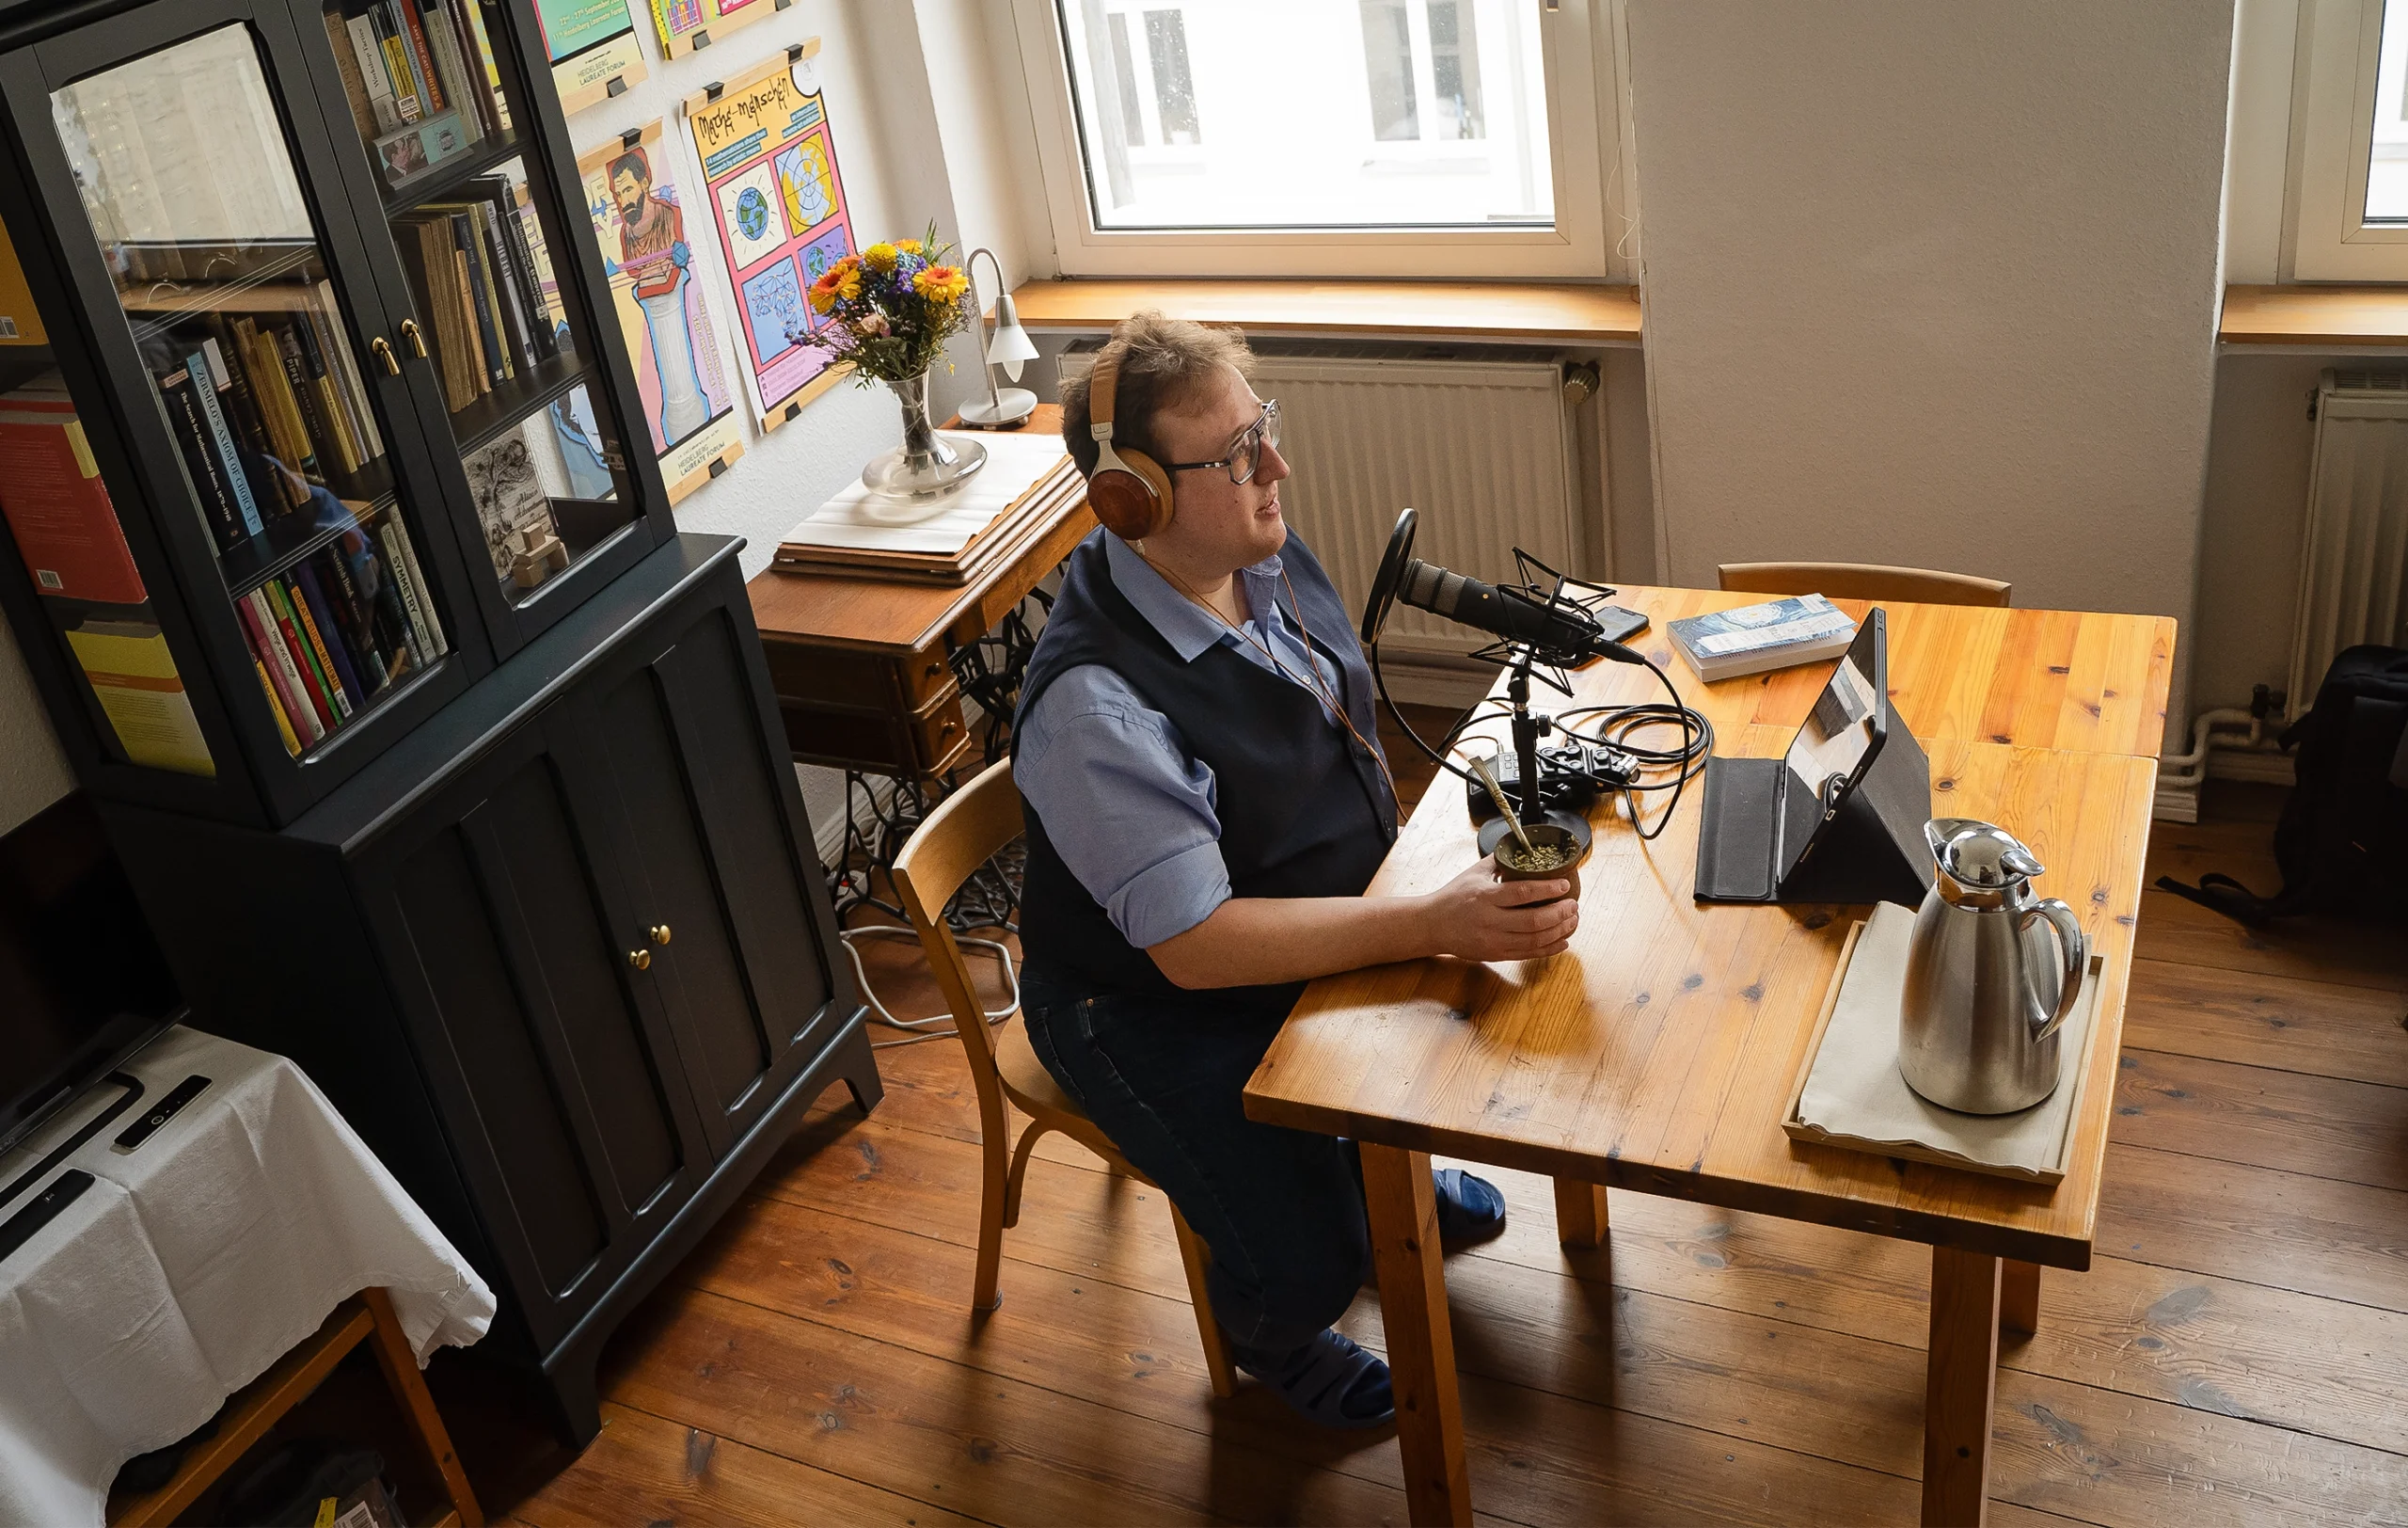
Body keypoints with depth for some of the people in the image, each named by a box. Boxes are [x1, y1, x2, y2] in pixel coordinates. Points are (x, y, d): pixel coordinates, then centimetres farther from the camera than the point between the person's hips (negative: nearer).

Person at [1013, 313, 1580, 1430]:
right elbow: (1195, 945, -33)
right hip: (1155, 1006, -8)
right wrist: (1428, 925, -36)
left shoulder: (1266, 557, -7)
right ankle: (1267, 1333, 21)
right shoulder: (1095, 703, -34)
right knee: (1306, 1263, -19)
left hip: (1322, 919, 8)